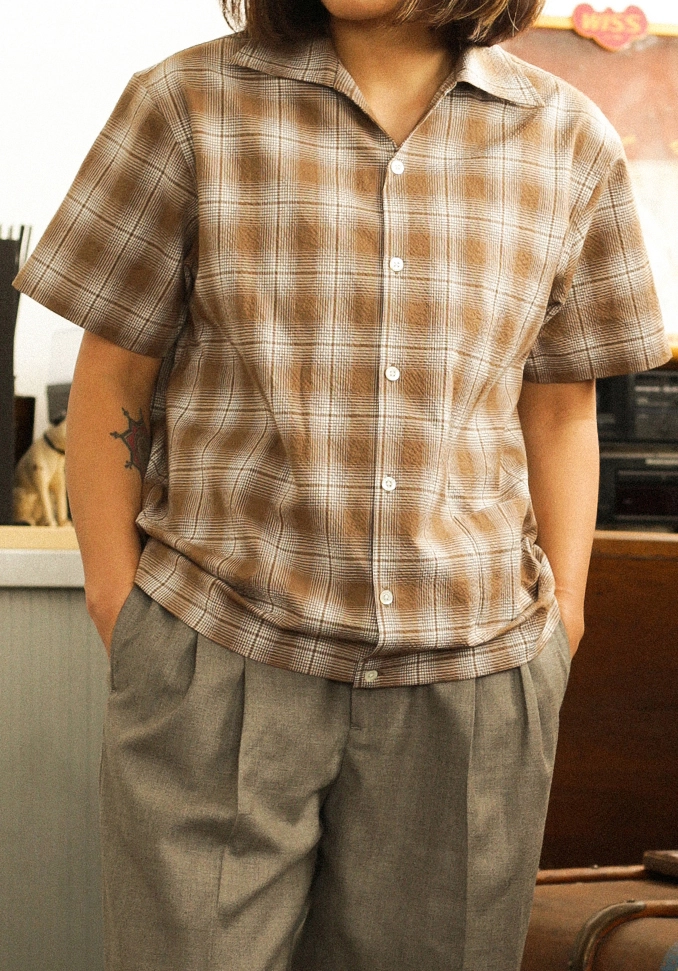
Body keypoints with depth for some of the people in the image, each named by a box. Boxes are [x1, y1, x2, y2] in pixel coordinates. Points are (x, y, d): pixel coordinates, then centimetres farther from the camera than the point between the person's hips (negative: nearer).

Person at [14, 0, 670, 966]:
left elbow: (560, 414, 13)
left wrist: (560, 626, 8)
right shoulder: (189, 106, 1)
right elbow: (110, 388, 3)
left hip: (473, 670, 2)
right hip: (220, 662, -1)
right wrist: (121, 617, 0)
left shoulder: (571, 142, 6)